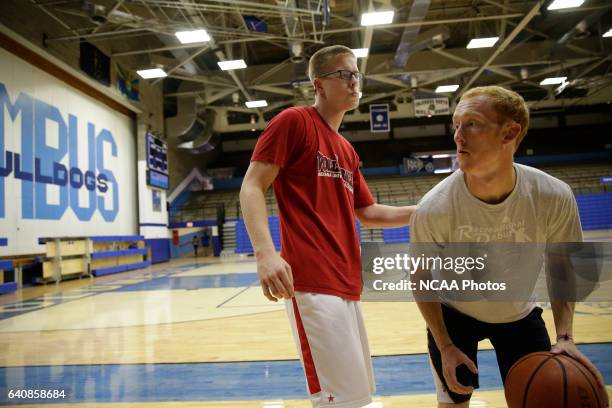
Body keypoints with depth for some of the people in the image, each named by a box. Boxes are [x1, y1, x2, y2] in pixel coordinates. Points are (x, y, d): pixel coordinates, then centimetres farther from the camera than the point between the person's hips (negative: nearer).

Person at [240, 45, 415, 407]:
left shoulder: (348, 152, 21)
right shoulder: (294, 121, -1)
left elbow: (368, 213, 24)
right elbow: (252, 187, -9)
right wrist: (265, 252, -24)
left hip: (345, 283, 9)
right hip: (313, 282, -8)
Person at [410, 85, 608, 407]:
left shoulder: (554, 198, -26)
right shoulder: (433, 210, -31)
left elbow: (560, 266, -8)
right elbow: (422, 277, -15)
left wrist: (565, 336, -19)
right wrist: (445, 346, -15)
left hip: (519, 316, 2)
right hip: (453, 316, -1)